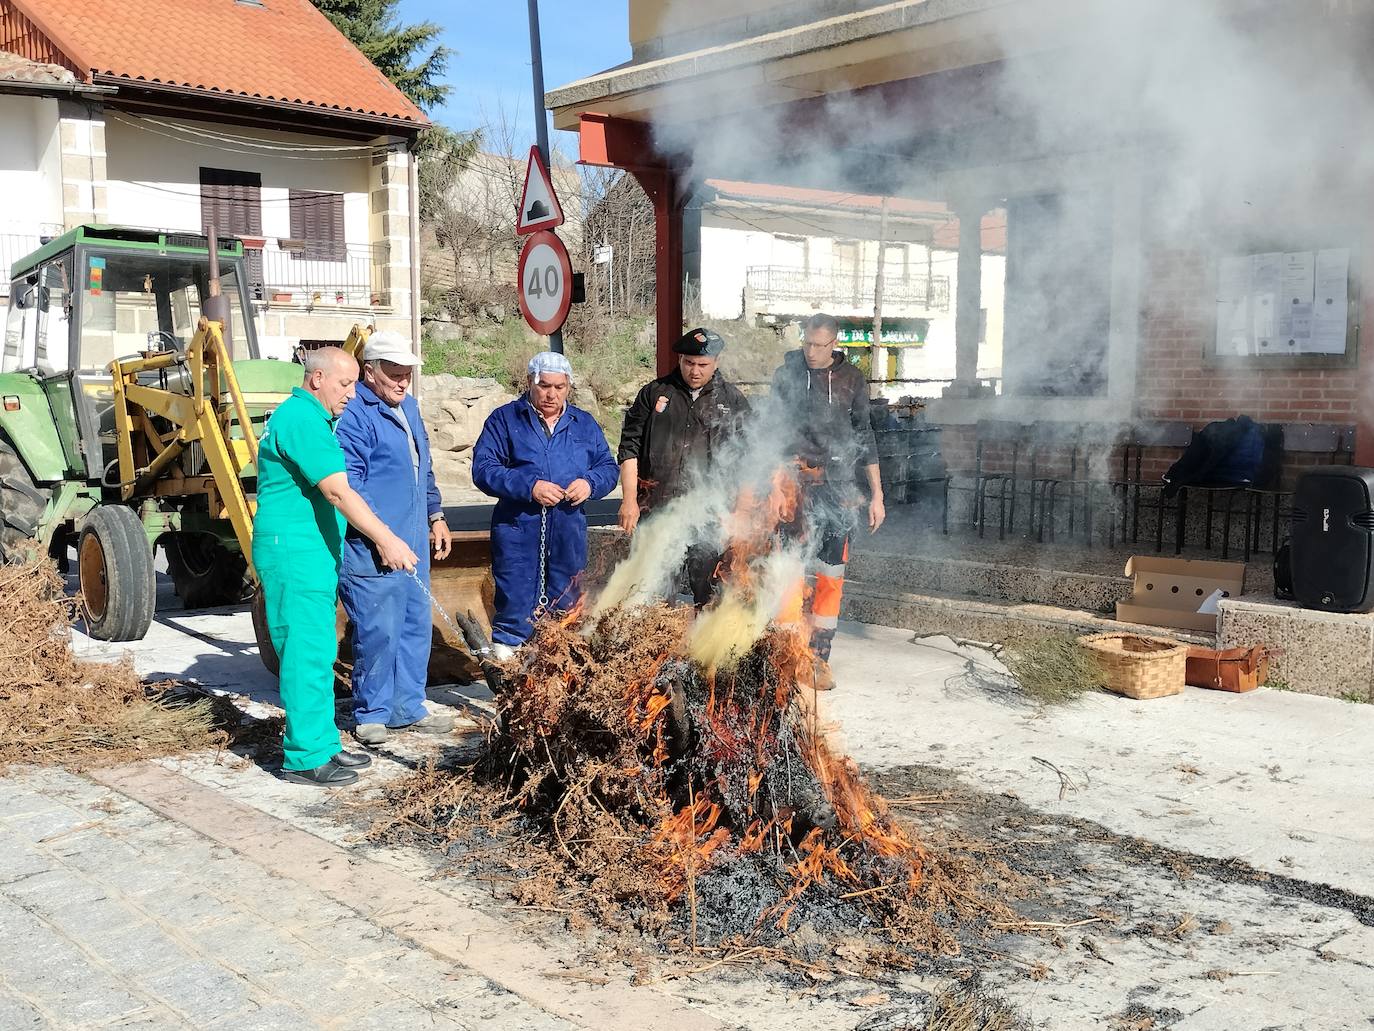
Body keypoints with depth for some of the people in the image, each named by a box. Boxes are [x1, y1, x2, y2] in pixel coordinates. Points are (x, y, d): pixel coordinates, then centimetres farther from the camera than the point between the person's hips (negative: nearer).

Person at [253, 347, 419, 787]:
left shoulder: (313, 418, 19)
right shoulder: (301, 420, -16)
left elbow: (333, 492, 25)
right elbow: (338, 491, -23)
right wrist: (386, 540, -24)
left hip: (312, 552, 11)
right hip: (293, 552, -11)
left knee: (317, 652, 14)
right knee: (307, 653, -7)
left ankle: (323, 744, 22)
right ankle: (305, 757, -1)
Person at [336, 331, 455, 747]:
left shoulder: (408, 408, 16)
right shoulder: (354, 416, -13)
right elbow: (349, 485, -19)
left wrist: (435, 516, 24)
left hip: (414, 543, 9)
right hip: (371, 551, -9)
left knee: (415, 627, 13)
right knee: (378, 631, -3)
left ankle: (408, 706, 24)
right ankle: (371, 713, 11)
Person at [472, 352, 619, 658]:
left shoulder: (584, 424, 14)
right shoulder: (504, 420, 2)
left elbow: (609, 467, 15)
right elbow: (483, 468, -7)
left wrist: (590, 483, -8)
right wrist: (529, 487, -19)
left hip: (569, 533, 4)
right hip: (518, 532, -3)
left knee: (565, 611, 12)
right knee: (515, 609, -2)